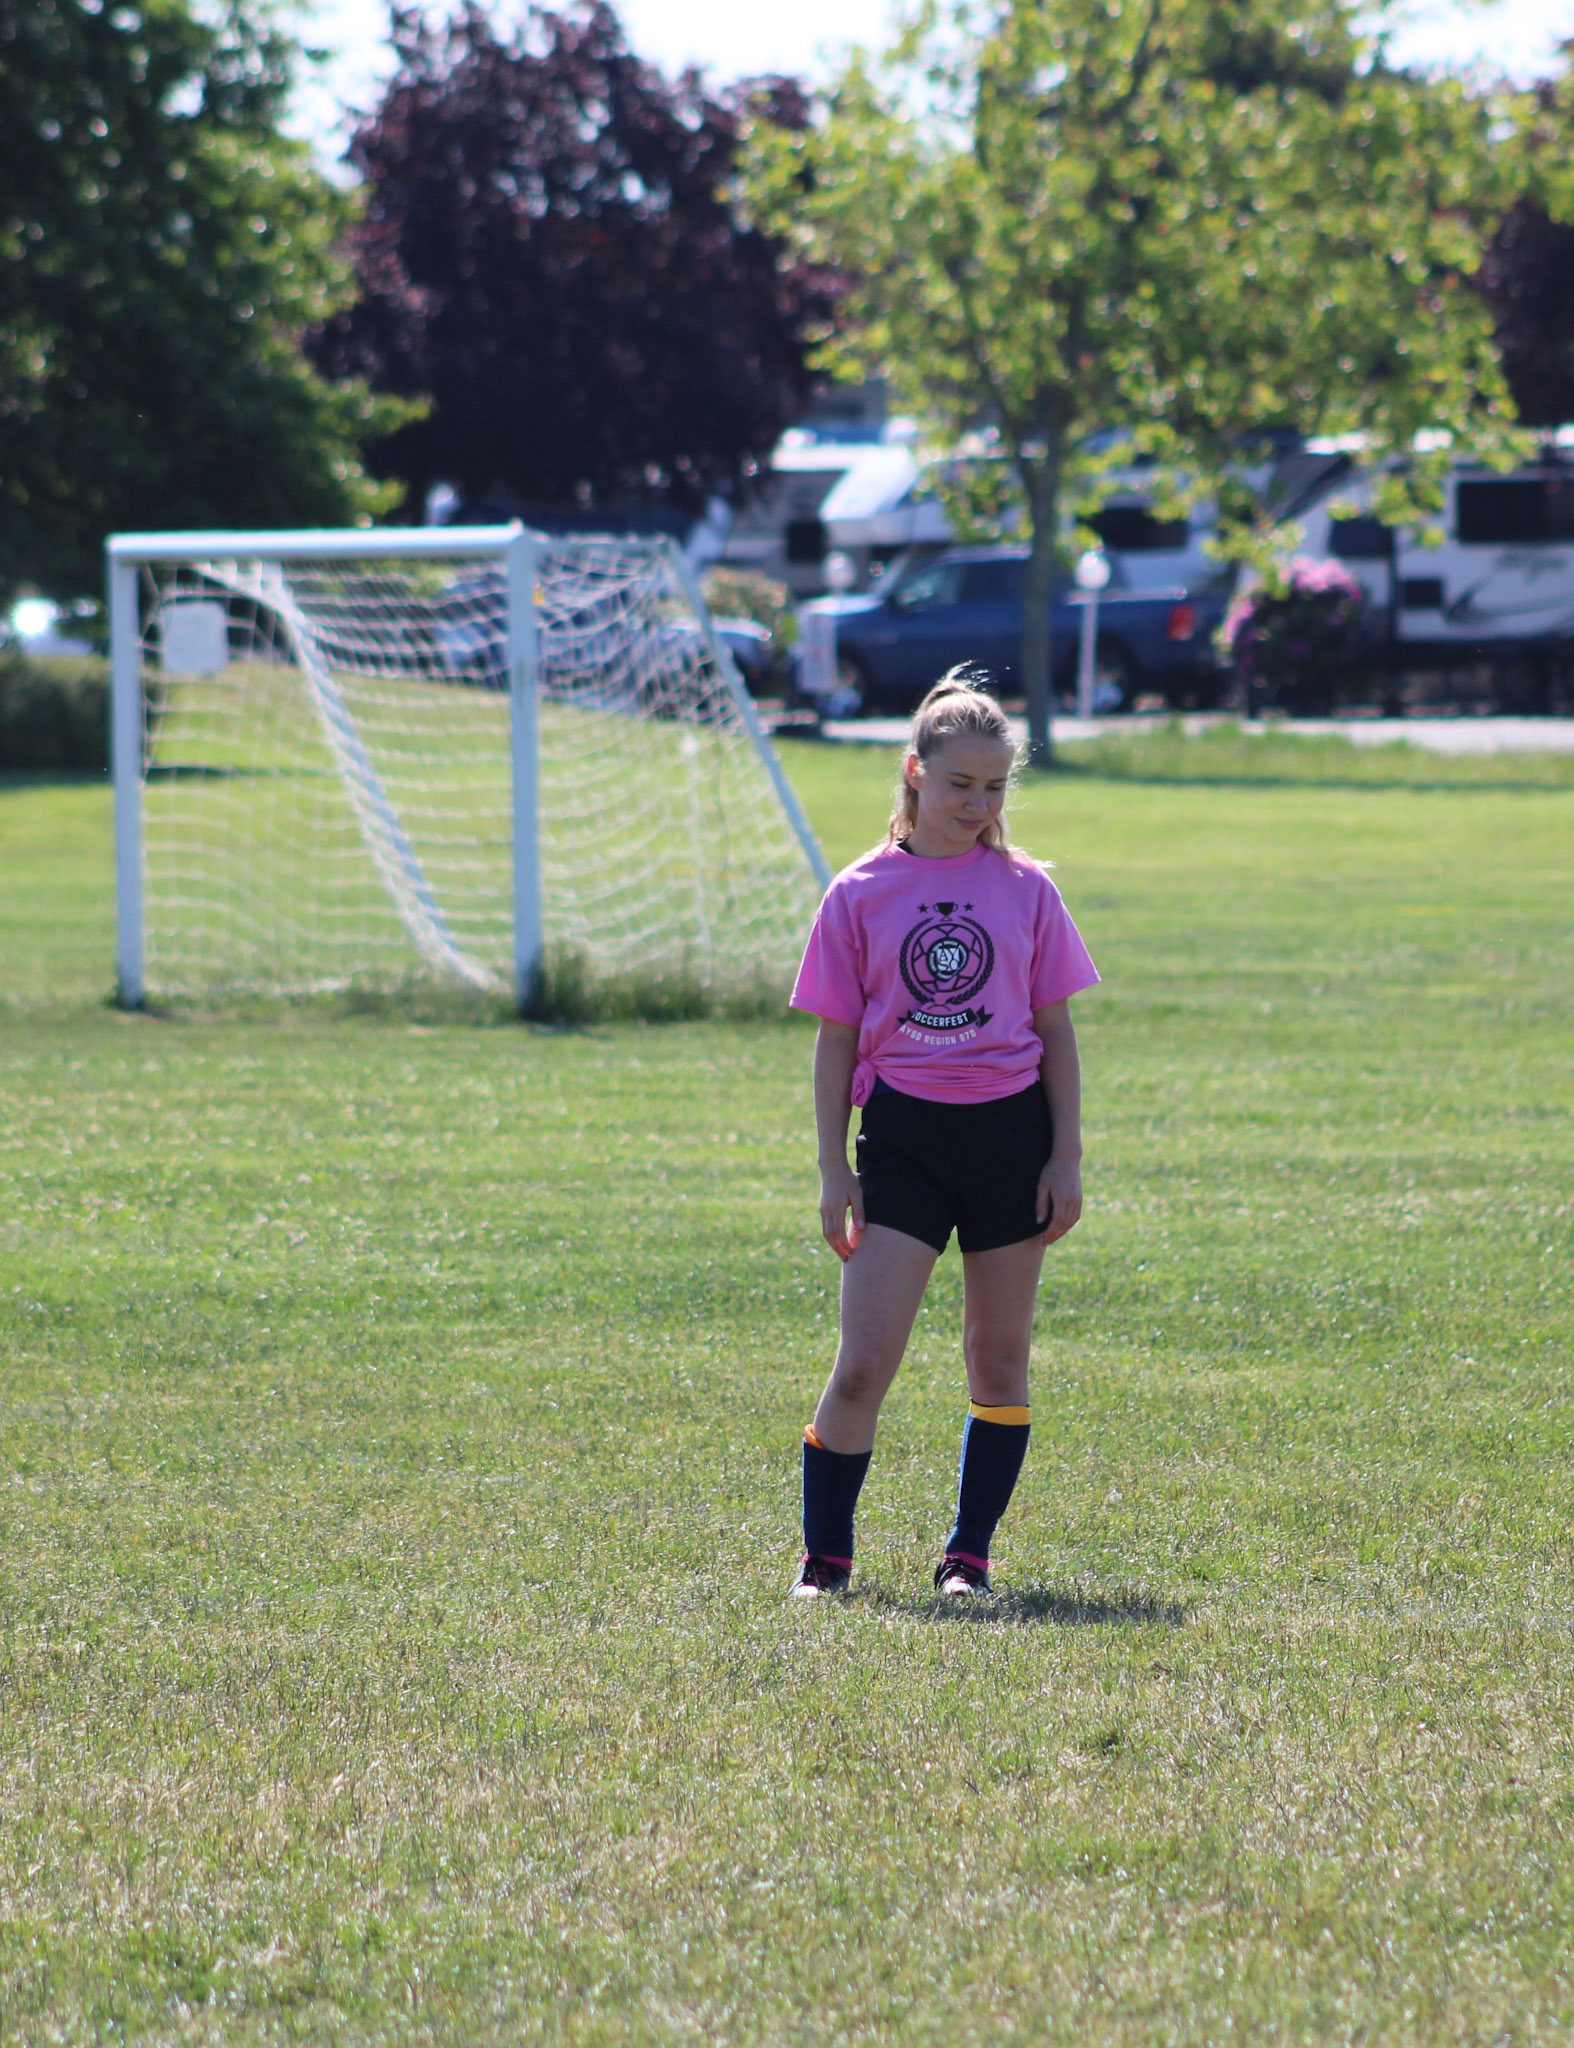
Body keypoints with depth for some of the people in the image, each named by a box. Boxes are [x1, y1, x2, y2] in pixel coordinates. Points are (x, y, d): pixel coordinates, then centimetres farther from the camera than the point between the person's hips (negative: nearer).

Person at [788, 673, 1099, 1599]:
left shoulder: (1025, 889, 4)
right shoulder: (861, 895, 1)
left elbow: (1056, 1029, 7)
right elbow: (836, 1039, 4)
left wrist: (1067, 1158, 2)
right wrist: (835, 1172, 1)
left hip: (1010, 1133, 1)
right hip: (903, 1133, -1)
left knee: (1000, 1359, 6)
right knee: (864, 1365, -9)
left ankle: (970, 1555, 16)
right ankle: (825, 1556, 2)